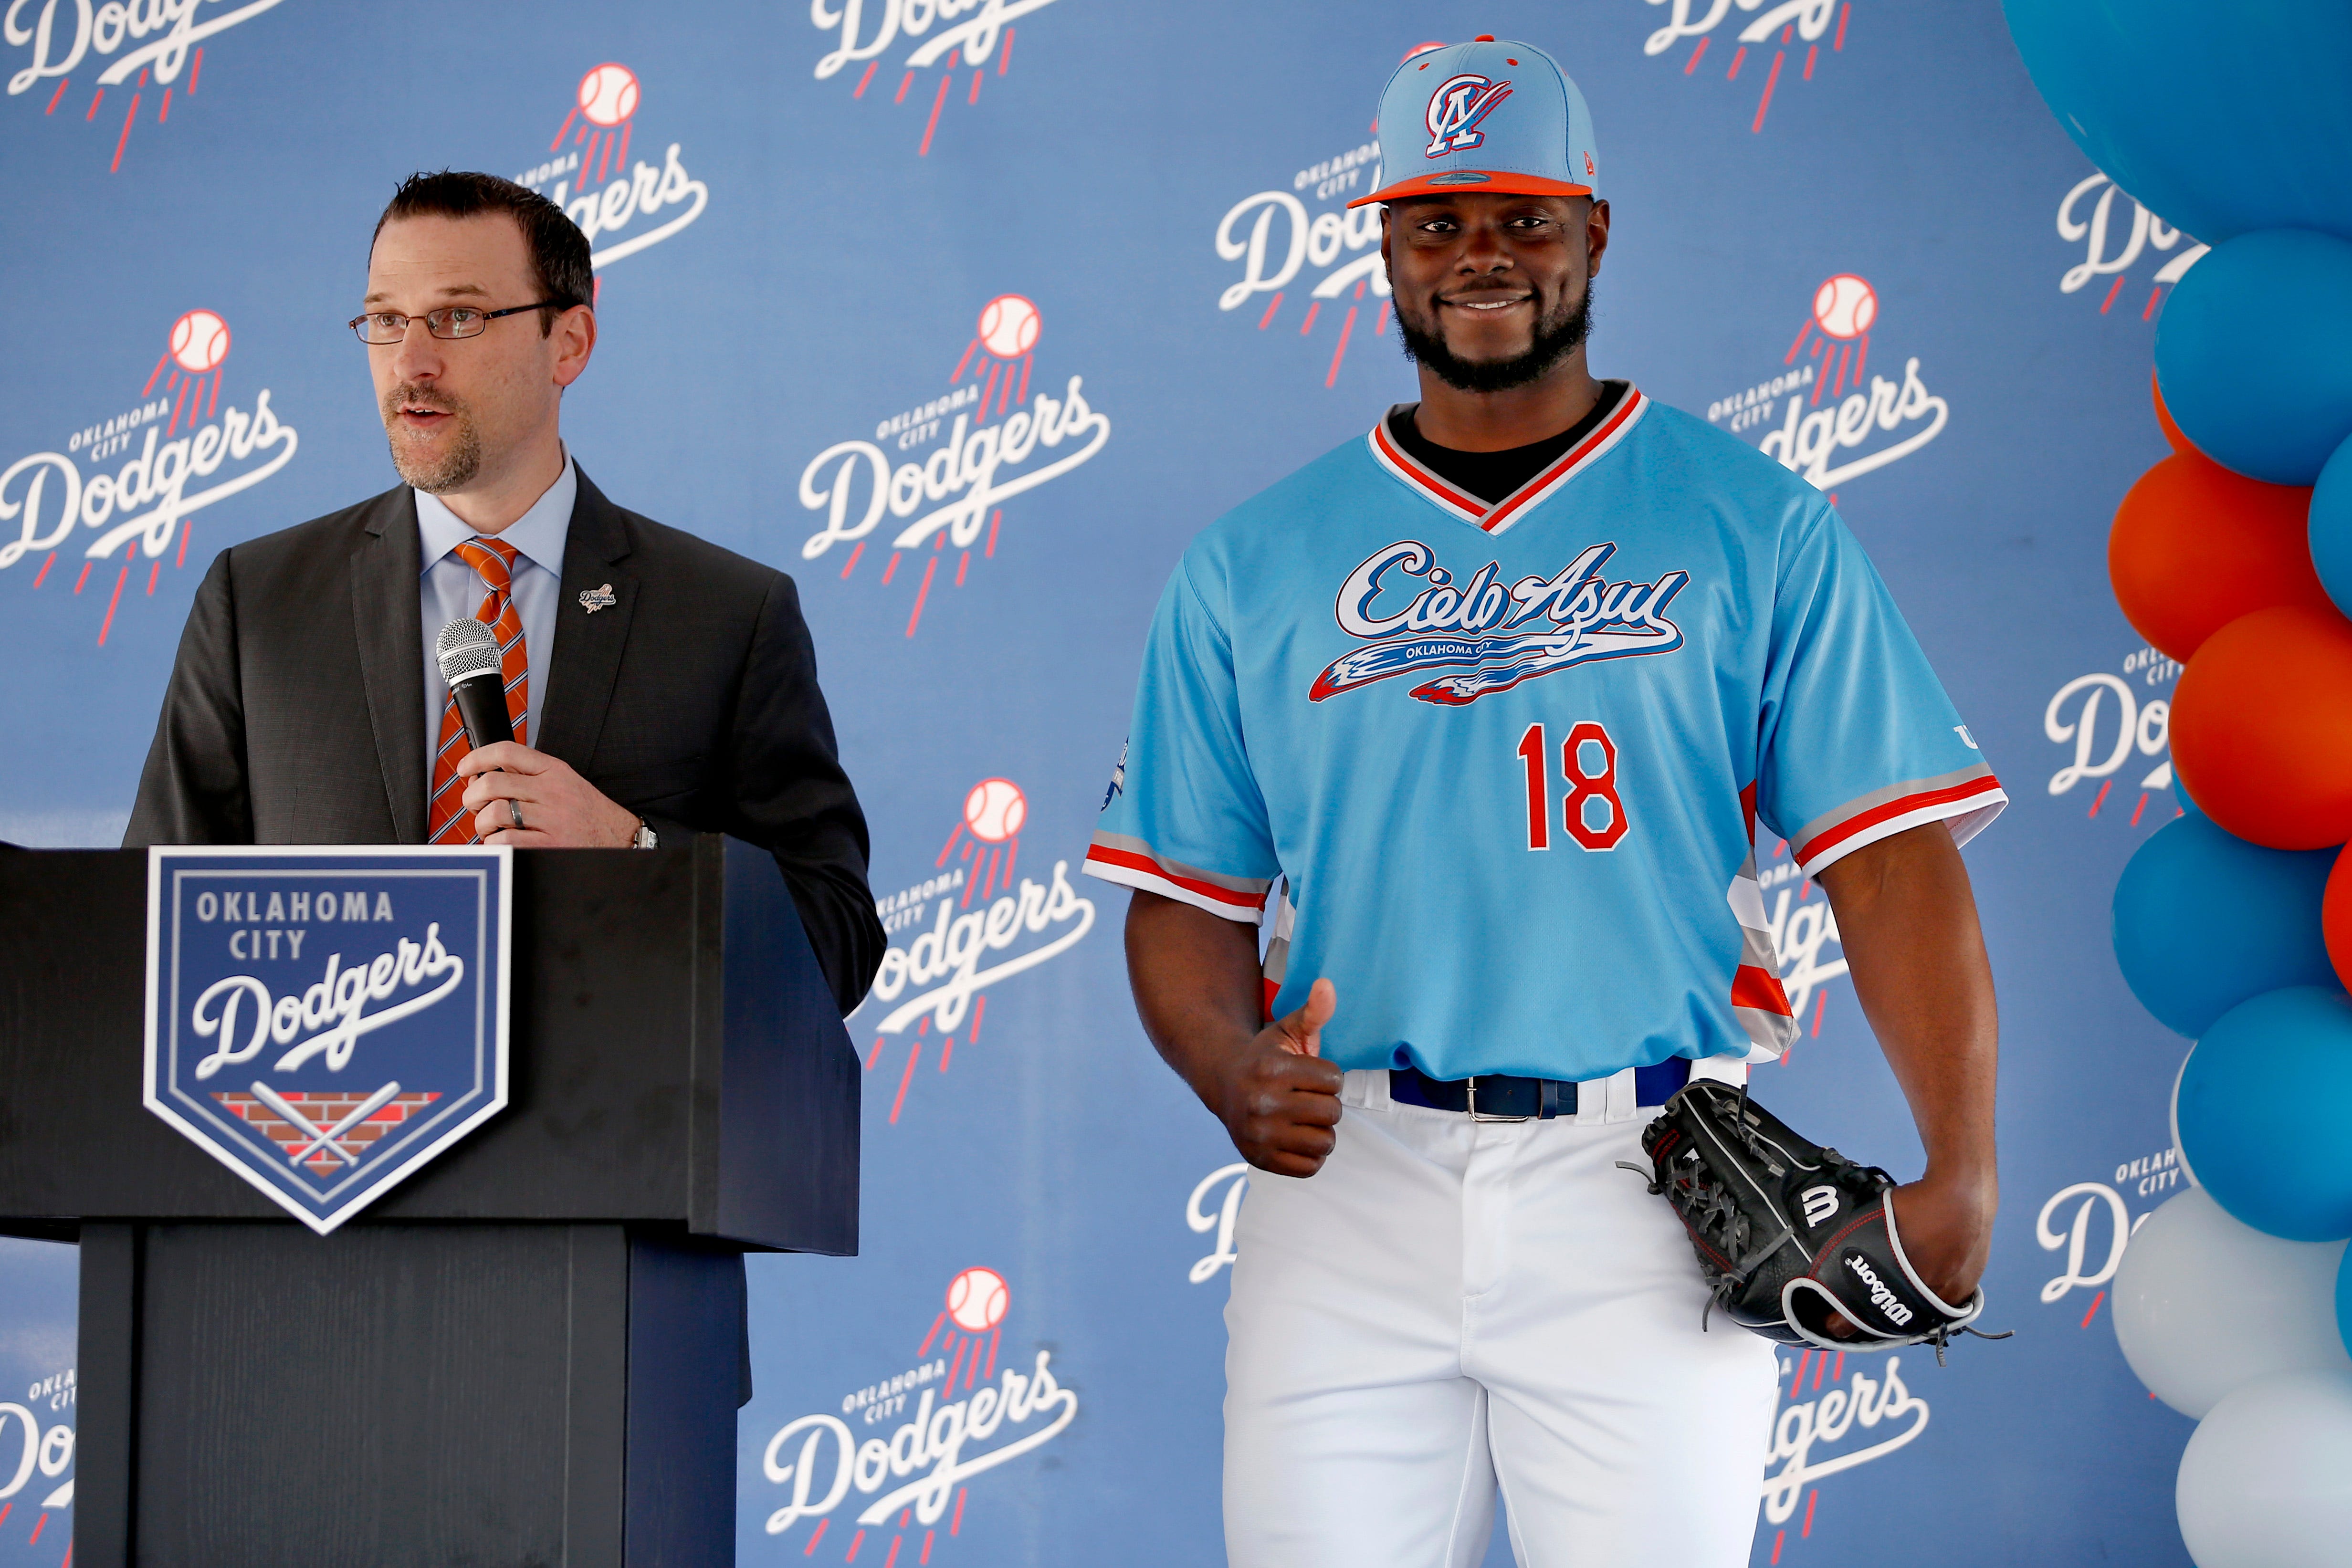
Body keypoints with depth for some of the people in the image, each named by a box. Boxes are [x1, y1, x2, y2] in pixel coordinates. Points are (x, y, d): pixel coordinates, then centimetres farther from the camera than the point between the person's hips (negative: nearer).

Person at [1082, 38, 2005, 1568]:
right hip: (1349, 1180, 2)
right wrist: (1235, 1070, -10)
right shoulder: (1252, 566, 13)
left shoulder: (1755, 527, 7)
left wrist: (1960, 1175, -12)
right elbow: (1189, 893, 13)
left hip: (1646, 1188, -1)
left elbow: (1892, 853, 0)